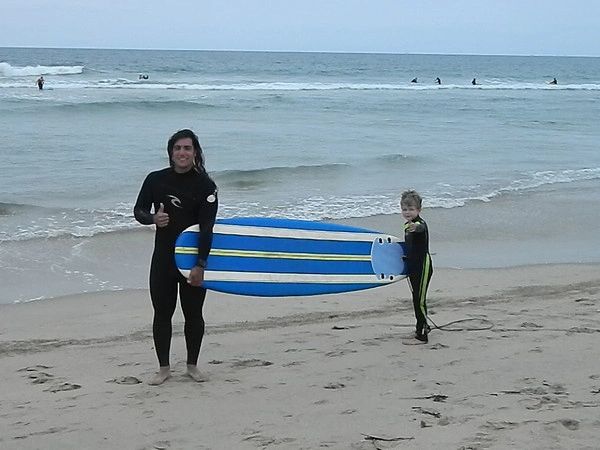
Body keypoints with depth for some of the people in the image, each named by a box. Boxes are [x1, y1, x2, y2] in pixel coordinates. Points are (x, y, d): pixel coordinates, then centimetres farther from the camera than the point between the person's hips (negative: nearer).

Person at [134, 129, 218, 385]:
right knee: (162, 313, 5)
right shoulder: (156, 180, -1)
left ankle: (192, 365, 24)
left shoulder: (205, 185, -9)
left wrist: (200, 264, -20)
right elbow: (138, 210, 8)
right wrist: (153, 218, -17)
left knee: (193, 314, 8)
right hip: (163, 258, 2)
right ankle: (163, 368, 18)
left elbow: (207, 227, -14)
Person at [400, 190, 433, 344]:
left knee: (419, 300, -9)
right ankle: (422, 328, 32)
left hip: (423, 266, -10)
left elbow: (421, 227, -45)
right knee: (417, 299, 18)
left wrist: (414, 227, -66)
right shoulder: (408, 225, 12)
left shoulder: (420, 223, -18)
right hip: (413, 267, 10)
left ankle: (421, 336, -6)